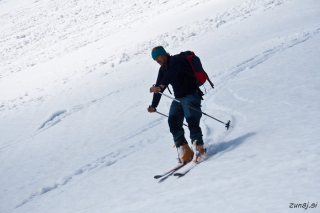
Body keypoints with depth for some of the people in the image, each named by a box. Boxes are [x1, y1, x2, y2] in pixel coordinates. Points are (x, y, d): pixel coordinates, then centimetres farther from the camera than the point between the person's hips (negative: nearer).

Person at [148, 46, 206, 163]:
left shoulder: (176, 61, -11)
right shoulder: (163, 69, 15)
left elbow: (170, 74, -31)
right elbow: (159, 85, 20)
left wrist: (161, 86, -48)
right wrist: (153, 105, 19)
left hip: (191, 95, -8)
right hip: (178, 98, 8)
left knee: (191, 119, -22)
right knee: (173, 120, -10)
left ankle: (199, 147, -18)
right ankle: (184, 149, -12)